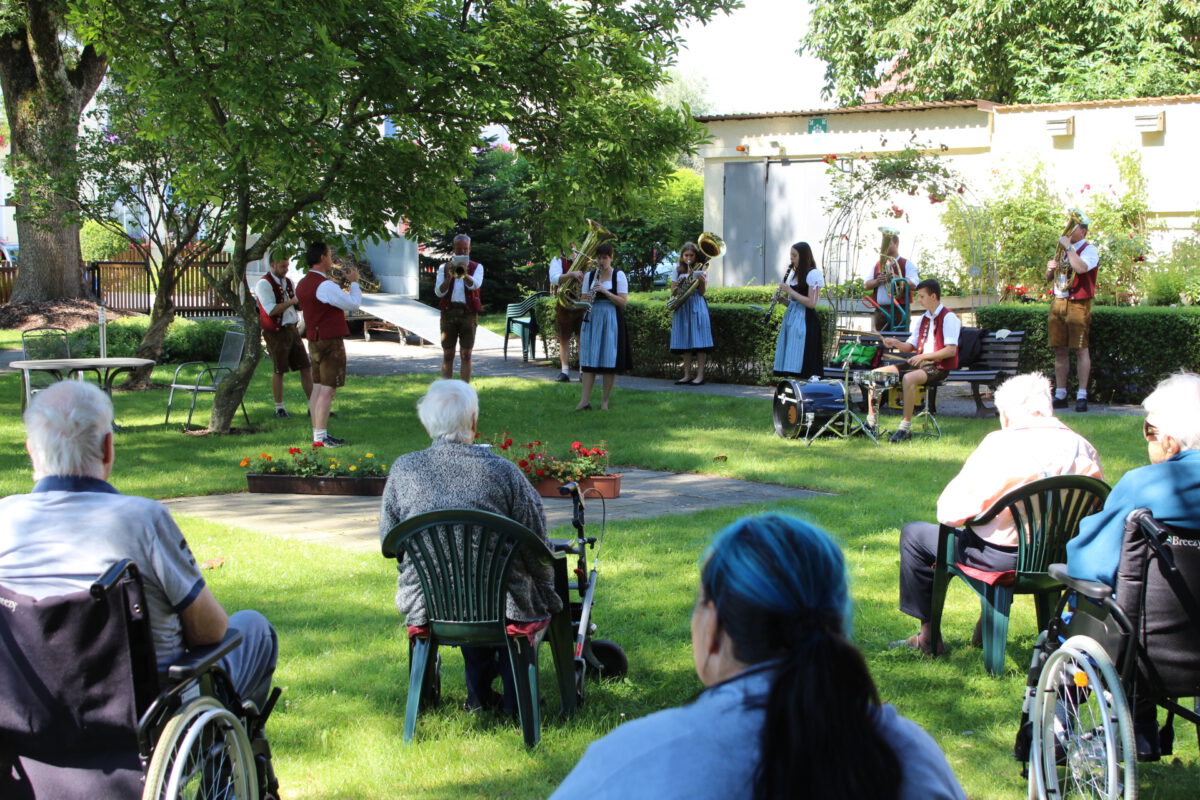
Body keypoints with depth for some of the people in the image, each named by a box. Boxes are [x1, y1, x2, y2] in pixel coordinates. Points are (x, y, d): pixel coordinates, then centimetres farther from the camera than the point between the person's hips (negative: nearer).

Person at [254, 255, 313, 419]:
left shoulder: (288, 282, 12)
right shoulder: (264, 284, -12)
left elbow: (299, 304, 16)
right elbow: (271, 311, -21)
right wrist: (292, 301, -24)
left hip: (292, 329, 7)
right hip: (276, 332, -7)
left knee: (306, 367, 5)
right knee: (279, 371, 0)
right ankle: (279, 408, 13)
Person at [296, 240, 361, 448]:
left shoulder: (303, 284, 11)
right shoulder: (325, 285, -19)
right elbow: (354, 304, -13)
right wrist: (354, 282, 2)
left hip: (314, 340, 10)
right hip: (330, 341, -10)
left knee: (318, 387, 12)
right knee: (327, 390, -8)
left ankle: (318, 433, 16)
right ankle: (320, 437, -8)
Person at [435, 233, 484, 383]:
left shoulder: (476, 267, 8)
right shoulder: (444, 267, 11)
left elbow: (475, 284, -13)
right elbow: (439, 292, 1)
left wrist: (464, 274, -32)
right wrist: (449, 277, -15)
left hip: (468, 313, -1)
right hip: (449, 311, 1)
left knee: (466, 354, -2)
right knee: (448, 354, 2)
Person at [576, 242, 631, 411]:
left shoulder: (618, 275, -1)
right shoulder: (589, 276, 11)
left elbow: (623, 302, -8)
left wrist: (605, 291, -18)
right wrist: (587, 298, -9)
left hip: (611, 320, -3)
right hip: (592, 319, 3)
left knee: (609, 361, -2)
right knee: (589, 359, -2)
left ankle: (605, 401, 5)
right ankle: (585, 400, -4)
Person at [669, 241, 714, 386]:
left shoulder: (701, 269, 1)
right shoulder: (678, 269, 10)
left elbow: (702, 292, -4)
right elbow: (673, 290, 9)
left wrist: (702, 280, -22)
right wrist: (678, 284, -11)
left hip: (697, 306, -3)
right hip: (682, 307, 3)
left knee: (699, 341, -8)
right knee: (685, 342, 3)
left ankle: (700, 375, -7)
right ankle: (687, 375, 7)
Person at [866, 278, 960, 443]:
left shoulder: (949, 318, -8)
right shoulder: (923, 319, 17)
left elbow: (951, 350, -17)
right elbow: (910, 346, 17)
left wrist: (924, 356, -21)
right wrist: (896, 343, -5)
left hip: (939, 367, -8)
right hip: (919, 362, 8)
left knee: (908, 378, -39)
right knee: (876, 373, -3)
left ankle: (905, 427, -32)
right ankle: (871, 422, -1)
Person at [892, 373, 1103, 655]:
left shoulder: (1000, 444, -18)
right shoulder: (1084, 448, -4)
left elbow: (949, 512, -18)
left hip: (1003, 559, -6)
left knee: (913, 534, 15)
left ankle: (928, 635, 24)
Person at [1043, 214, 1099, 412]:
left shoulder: (1089, 249, -4)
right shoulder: (1063, 250, 19)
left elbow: (1081, 267, -26)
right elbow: (1048, 277, 22)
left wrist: (1068, 247, -18)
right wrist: (1050, 268, 1)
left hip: (1077, 304, -7)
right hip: (1057, 302, 7)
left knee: (1081, 350, -6)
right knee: (1060, 350, 7)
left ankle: (1082, 396, -5)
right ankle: (1060, 394, 11)